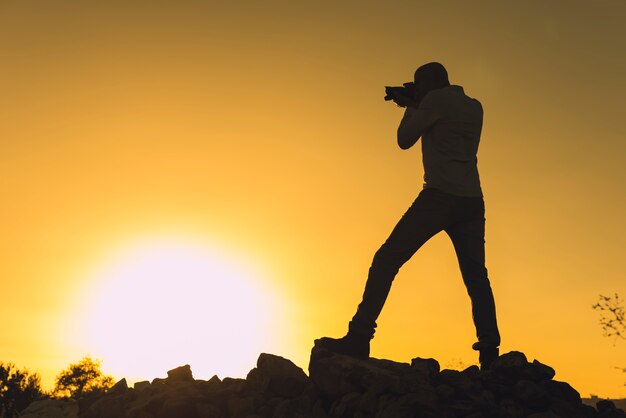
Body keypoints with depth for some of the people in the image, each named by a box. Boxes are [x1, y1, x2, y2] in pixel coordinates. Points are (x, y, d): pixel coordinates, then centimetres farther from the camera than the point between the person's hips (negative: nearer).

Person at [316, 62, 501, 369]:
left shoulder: (436, 99, 1)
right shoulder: (475, 107, 21)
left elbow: (405, 140, 5)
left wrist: (411, 107, 22)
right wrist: (415, 106, 30)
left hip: (440, 196, -7)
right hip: (472, 202, 7)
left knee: (386, 261, -5)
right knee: (476, 278, 9)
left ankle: (358, 338, -12)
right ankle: (490, 350, -1)